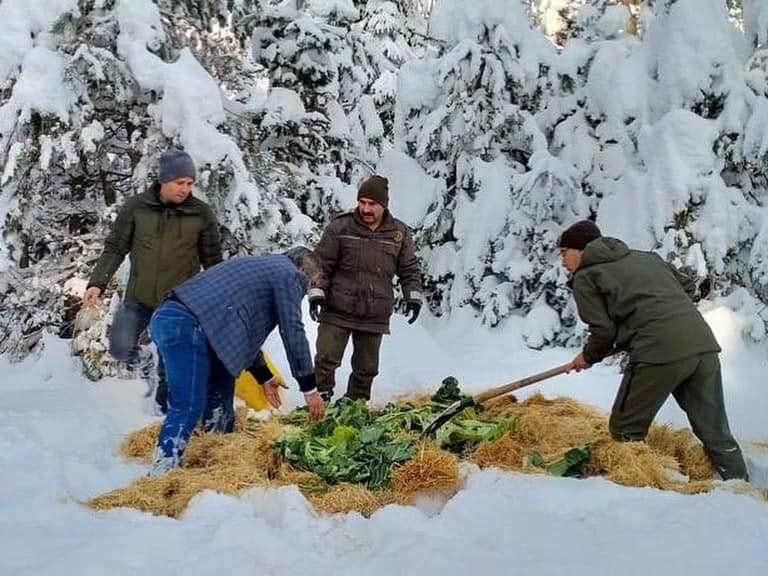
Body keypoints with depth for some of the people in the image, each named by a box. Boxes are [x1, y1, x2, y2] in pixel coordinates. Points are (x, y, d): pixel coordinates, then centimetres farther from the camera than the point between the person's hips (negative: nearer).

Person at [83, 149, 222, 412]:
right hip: (137, 299, 1)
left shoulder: (202, 214, -6)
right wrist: (97, 283, -12)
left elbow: (213, 261, 3)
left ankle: (165, 407, 26)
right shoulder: (136, 206, -6)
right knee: (121, 349, -8)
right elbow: (115, 248, 0)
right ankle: (142, 360, 26)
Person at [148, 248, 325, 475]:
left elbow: (246, 330, 37)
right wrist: (310, 388, 6)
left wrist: (264, 376, 39)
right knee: (188, 407, -12)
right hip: (187, 326, -10)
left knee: (219, 396, 18)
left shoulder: (261, 266, 33)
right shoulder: (288, 274, 5)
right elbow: (293, 332, 0)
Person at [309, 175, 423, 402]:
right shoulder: (339, 227, -3)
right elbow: (321, 263, 1)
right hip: (337, 312, -2)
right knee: (326, 361, -6)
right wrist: (317, 292, -8)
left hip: (375, 317, 2)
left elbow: (409, 269, 14)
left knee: (366, 368, 11)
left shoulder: (400, 233, 4)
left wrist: (413, 296, 4)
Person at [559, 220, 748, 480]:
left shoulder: (584, 276, 9)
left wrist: (588, 356, 18)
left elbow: (604, 329, 1)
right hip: (704, 343, 7)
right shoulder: (643, 256, 28)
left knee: (626, 432, 8)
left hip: (659, 352, -7)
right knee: (715, 432, 13)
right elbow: (688, 286, 28)